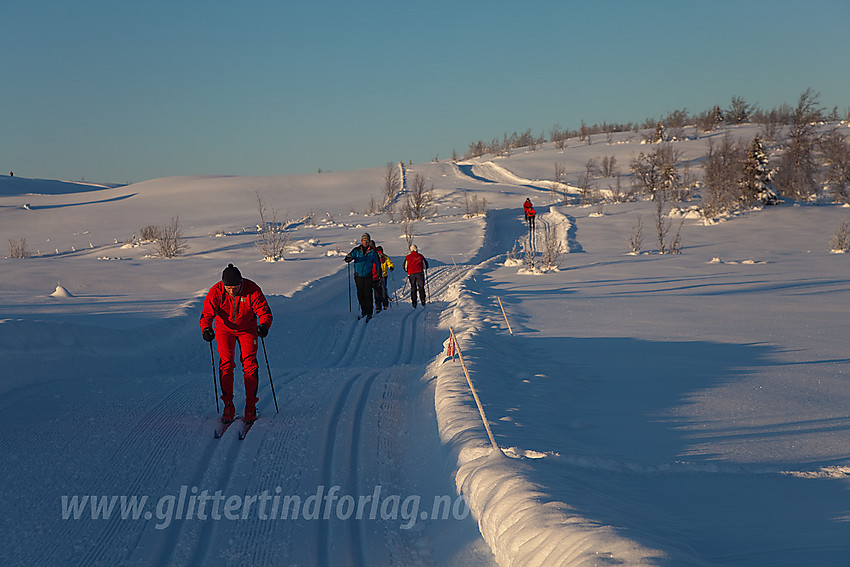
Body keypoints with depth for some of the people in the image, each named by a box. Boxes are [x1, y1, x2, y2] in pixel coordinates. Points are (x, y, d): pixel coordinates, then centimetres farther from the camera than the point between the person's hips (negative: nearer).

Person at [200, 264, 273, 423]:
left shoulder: (252, 290, -24)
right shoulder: (216, 292, -23)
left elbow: (264, 311, -23)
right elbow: (207, 314, -23)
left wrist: (264, 325, -44)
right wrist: (206, 329, -43)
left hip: (247, 329, 0)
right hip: (225, 329, 1)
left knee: (250, 364, -9)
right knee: (226, 364, -9)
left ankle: (251, 406, -1)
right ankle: (228, 406, 0)